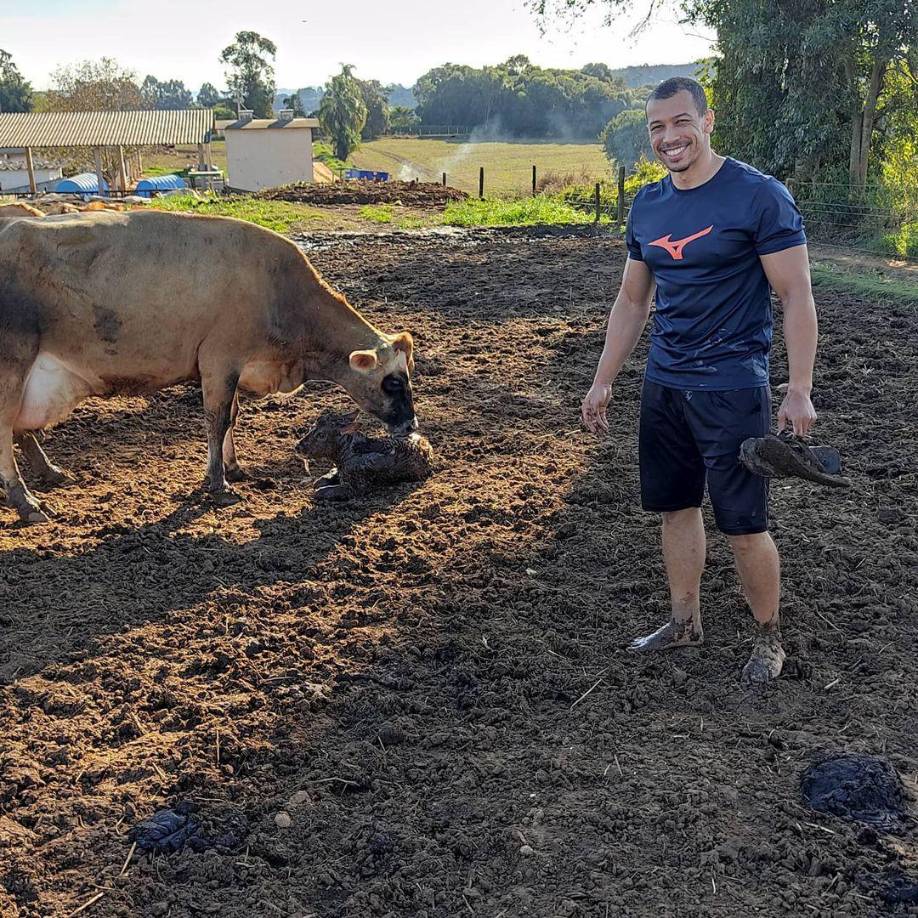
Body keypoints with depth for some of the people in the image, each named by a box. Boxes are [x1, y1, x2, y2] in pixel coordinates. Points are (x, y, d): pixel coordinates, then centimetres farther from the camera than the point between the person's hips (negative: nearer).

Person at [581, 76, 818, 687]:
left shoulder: (760, 196, -11)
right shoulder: (648, 205, 8)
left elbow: (797, 299, -11)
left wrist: (799, 391, -17)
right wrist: (604, 381, 14)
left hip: (732, 389, -6)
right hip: (664, 384, 6)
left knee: (744, 525, 0)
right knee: (676, 507, 14)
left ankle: (769, 638, 21)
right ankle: (686, 623, 32)